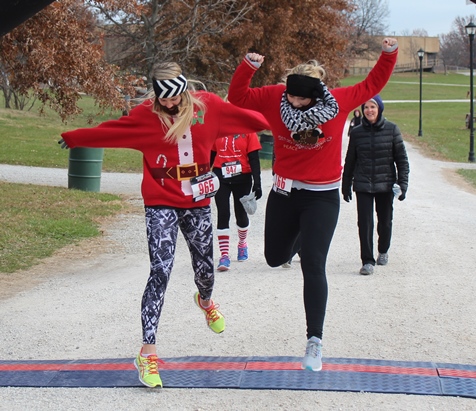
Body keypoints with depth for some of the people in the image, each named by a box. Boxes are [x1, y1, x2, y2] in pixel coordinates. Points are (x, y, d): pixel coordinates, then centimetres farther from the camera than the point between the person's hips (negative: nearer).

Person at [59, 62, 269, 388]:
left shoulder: (208, 105, 0)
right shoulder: (146, 115, -6)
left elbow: (239, 116, 11)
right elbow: (109, 132, -2)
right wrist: (72, 139, 1)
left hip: (198, 203, 3)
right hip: (161, 205, -3)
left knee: (205, 269, 14)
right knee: (161, 271, -15)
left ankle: (206, 301, 55)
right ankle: (148, 352, -12)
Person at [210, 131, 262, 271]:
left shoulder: (248, 132, -6)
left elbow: (254, 158, -5)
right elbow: (211, 154, 11)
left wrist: (257, 183, -8)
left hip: (242, 178, -1)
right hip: (221, 177, 1)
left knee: (241, 213, 12)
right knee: (223, 215, -7)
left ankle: (242, 244, 40)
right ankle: (224, 255, -6)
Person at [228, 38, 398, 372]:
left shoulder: (339, 101, -12)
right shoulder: (275, 98, -10)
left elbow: (372, 85, 2)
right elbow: (237, 97, -3)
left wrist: (389, 54, -9)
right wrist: (248, 67, -20)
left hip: (322, 197, -3)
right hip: (284, 193, 3)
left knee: (313, 266, -10)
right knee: (274, 257, 16)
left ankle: (315, 341, -2)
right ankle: (299, 237, 55)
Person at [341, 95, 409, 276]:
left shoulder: (391, 129, -3)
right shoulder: (357, 132, 1)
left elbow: (402, 158, 0)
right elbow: (350, 161, 9)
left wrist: (402, 183, -7)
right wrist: (346, 186, 12)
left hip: (385, 185, 0)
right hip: (363, 186, 0)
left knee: (385, 221, 13)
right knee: (365, 223, -9)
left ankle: (383, 251, 38)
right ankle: (367, 261, -3)